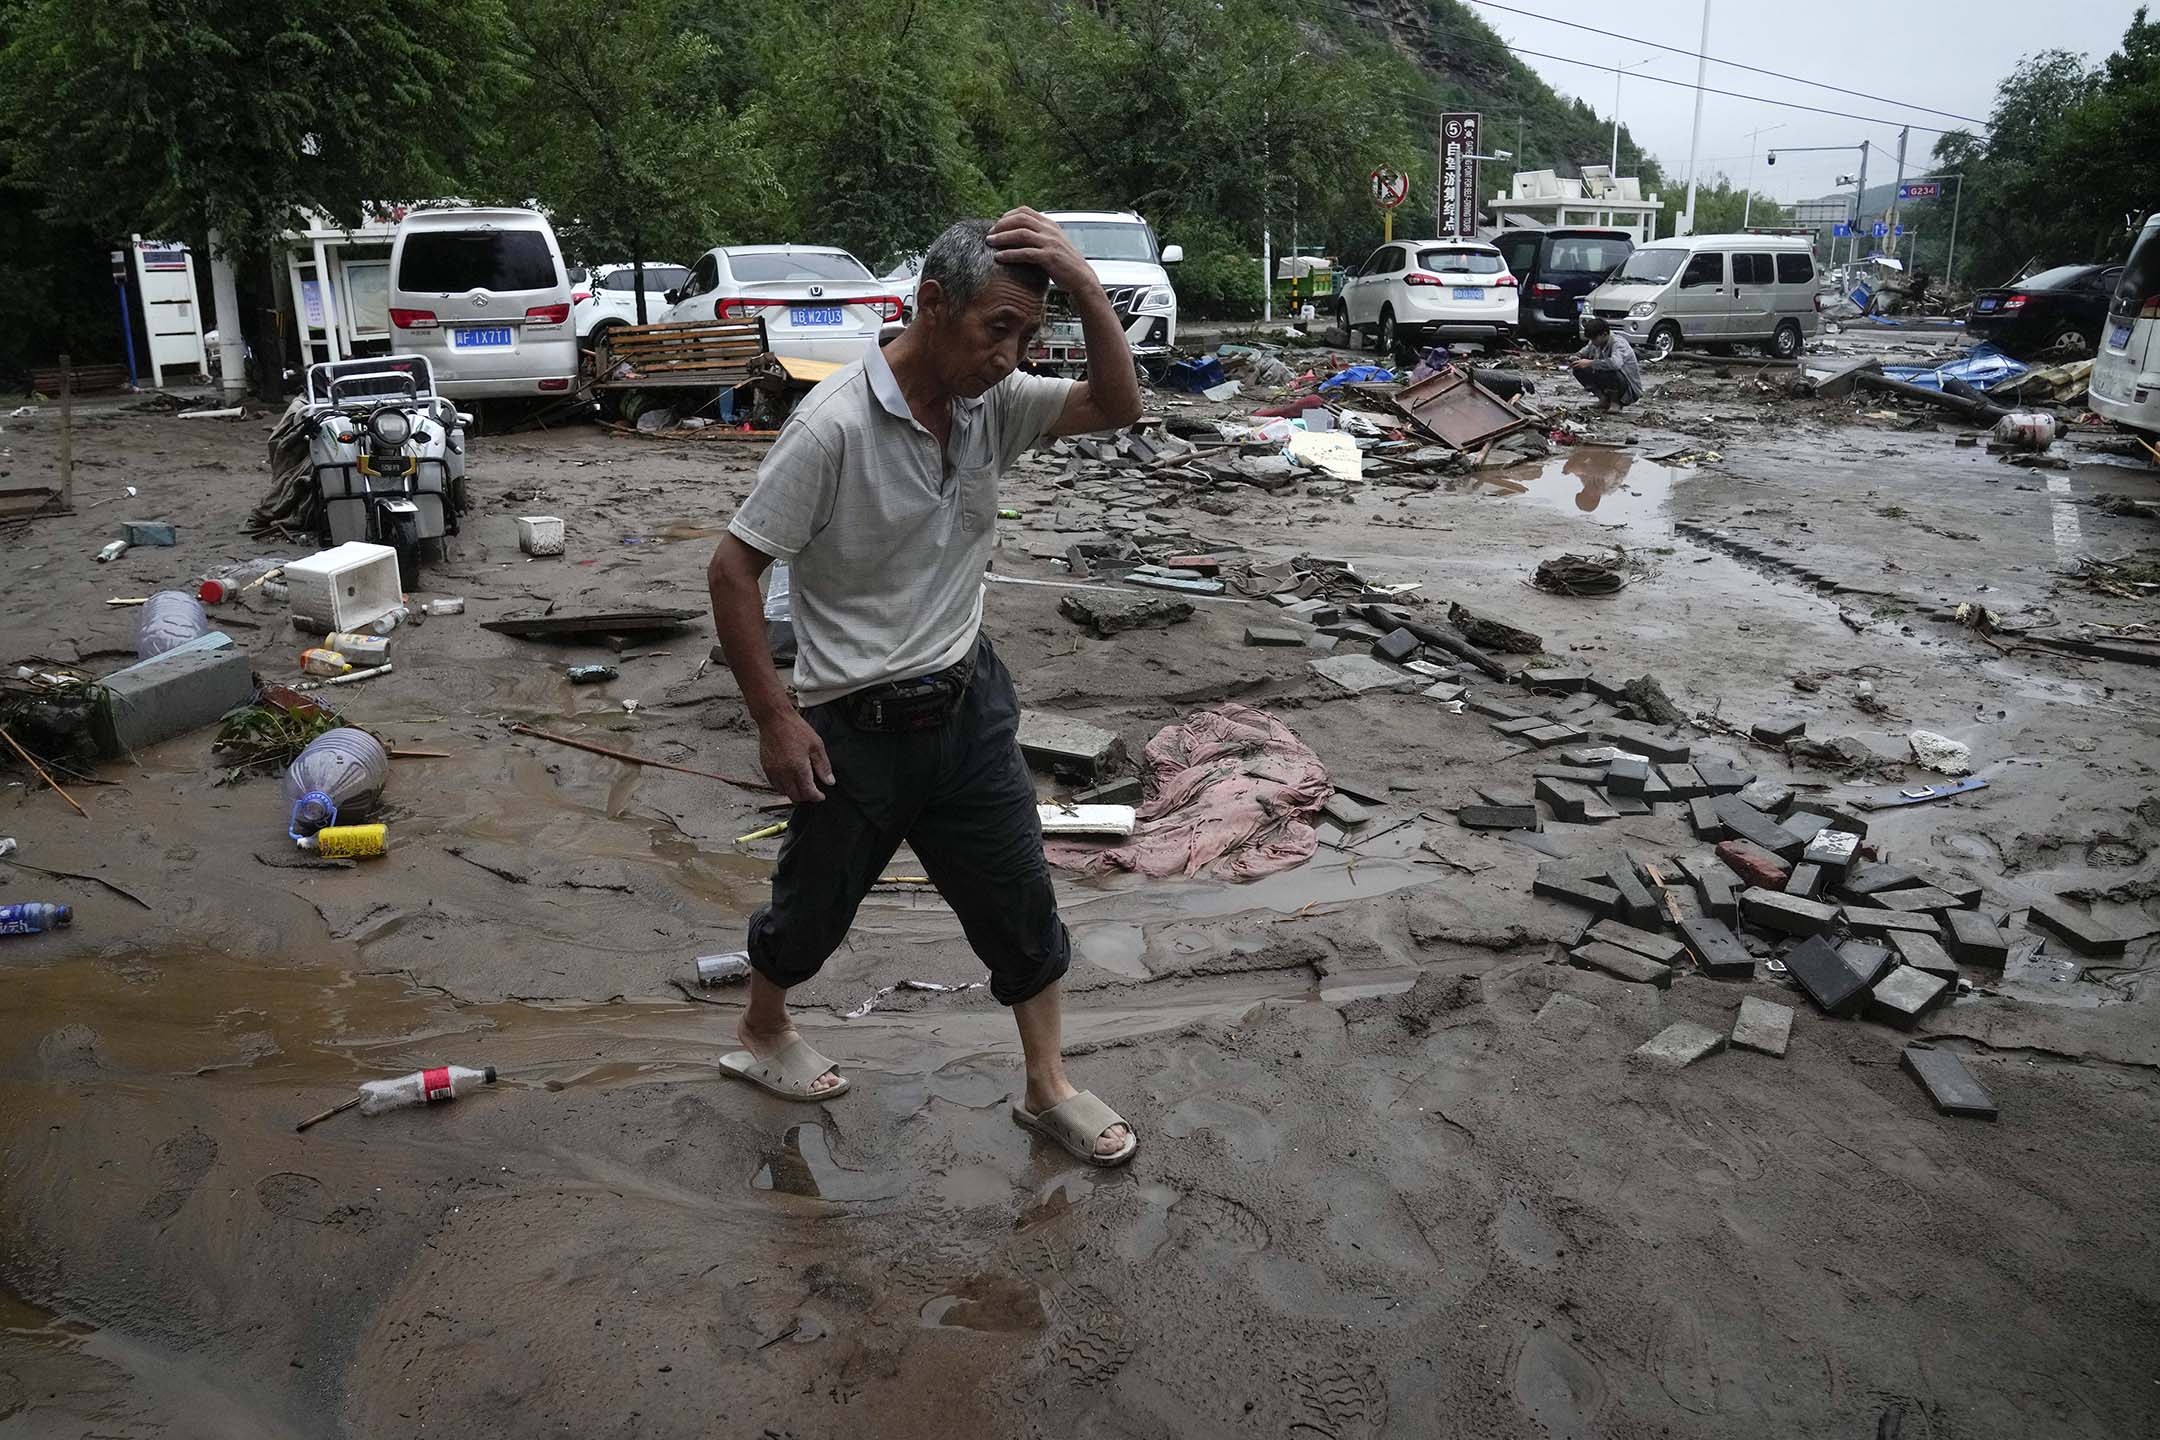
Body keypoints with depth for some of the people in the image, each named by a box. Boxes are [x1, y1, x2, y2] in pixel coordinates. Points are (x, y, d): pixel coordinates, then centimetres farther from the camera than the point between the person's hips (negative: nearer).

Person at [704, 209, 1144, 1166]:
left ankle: (1048, 1088, 28)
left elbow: (1117, 407, -3)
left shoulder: (991, 404, -3)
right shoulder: (835, 425, -22)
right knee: (816, 905, 17)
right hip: (858, 726, -5)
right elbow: (732, 569, -18)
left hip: (968, 701, 6)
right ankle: (762, 1032, 47)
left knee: (1020, 897, 10)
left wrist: (1083, 284, -18)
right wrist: (775, 719, -16)